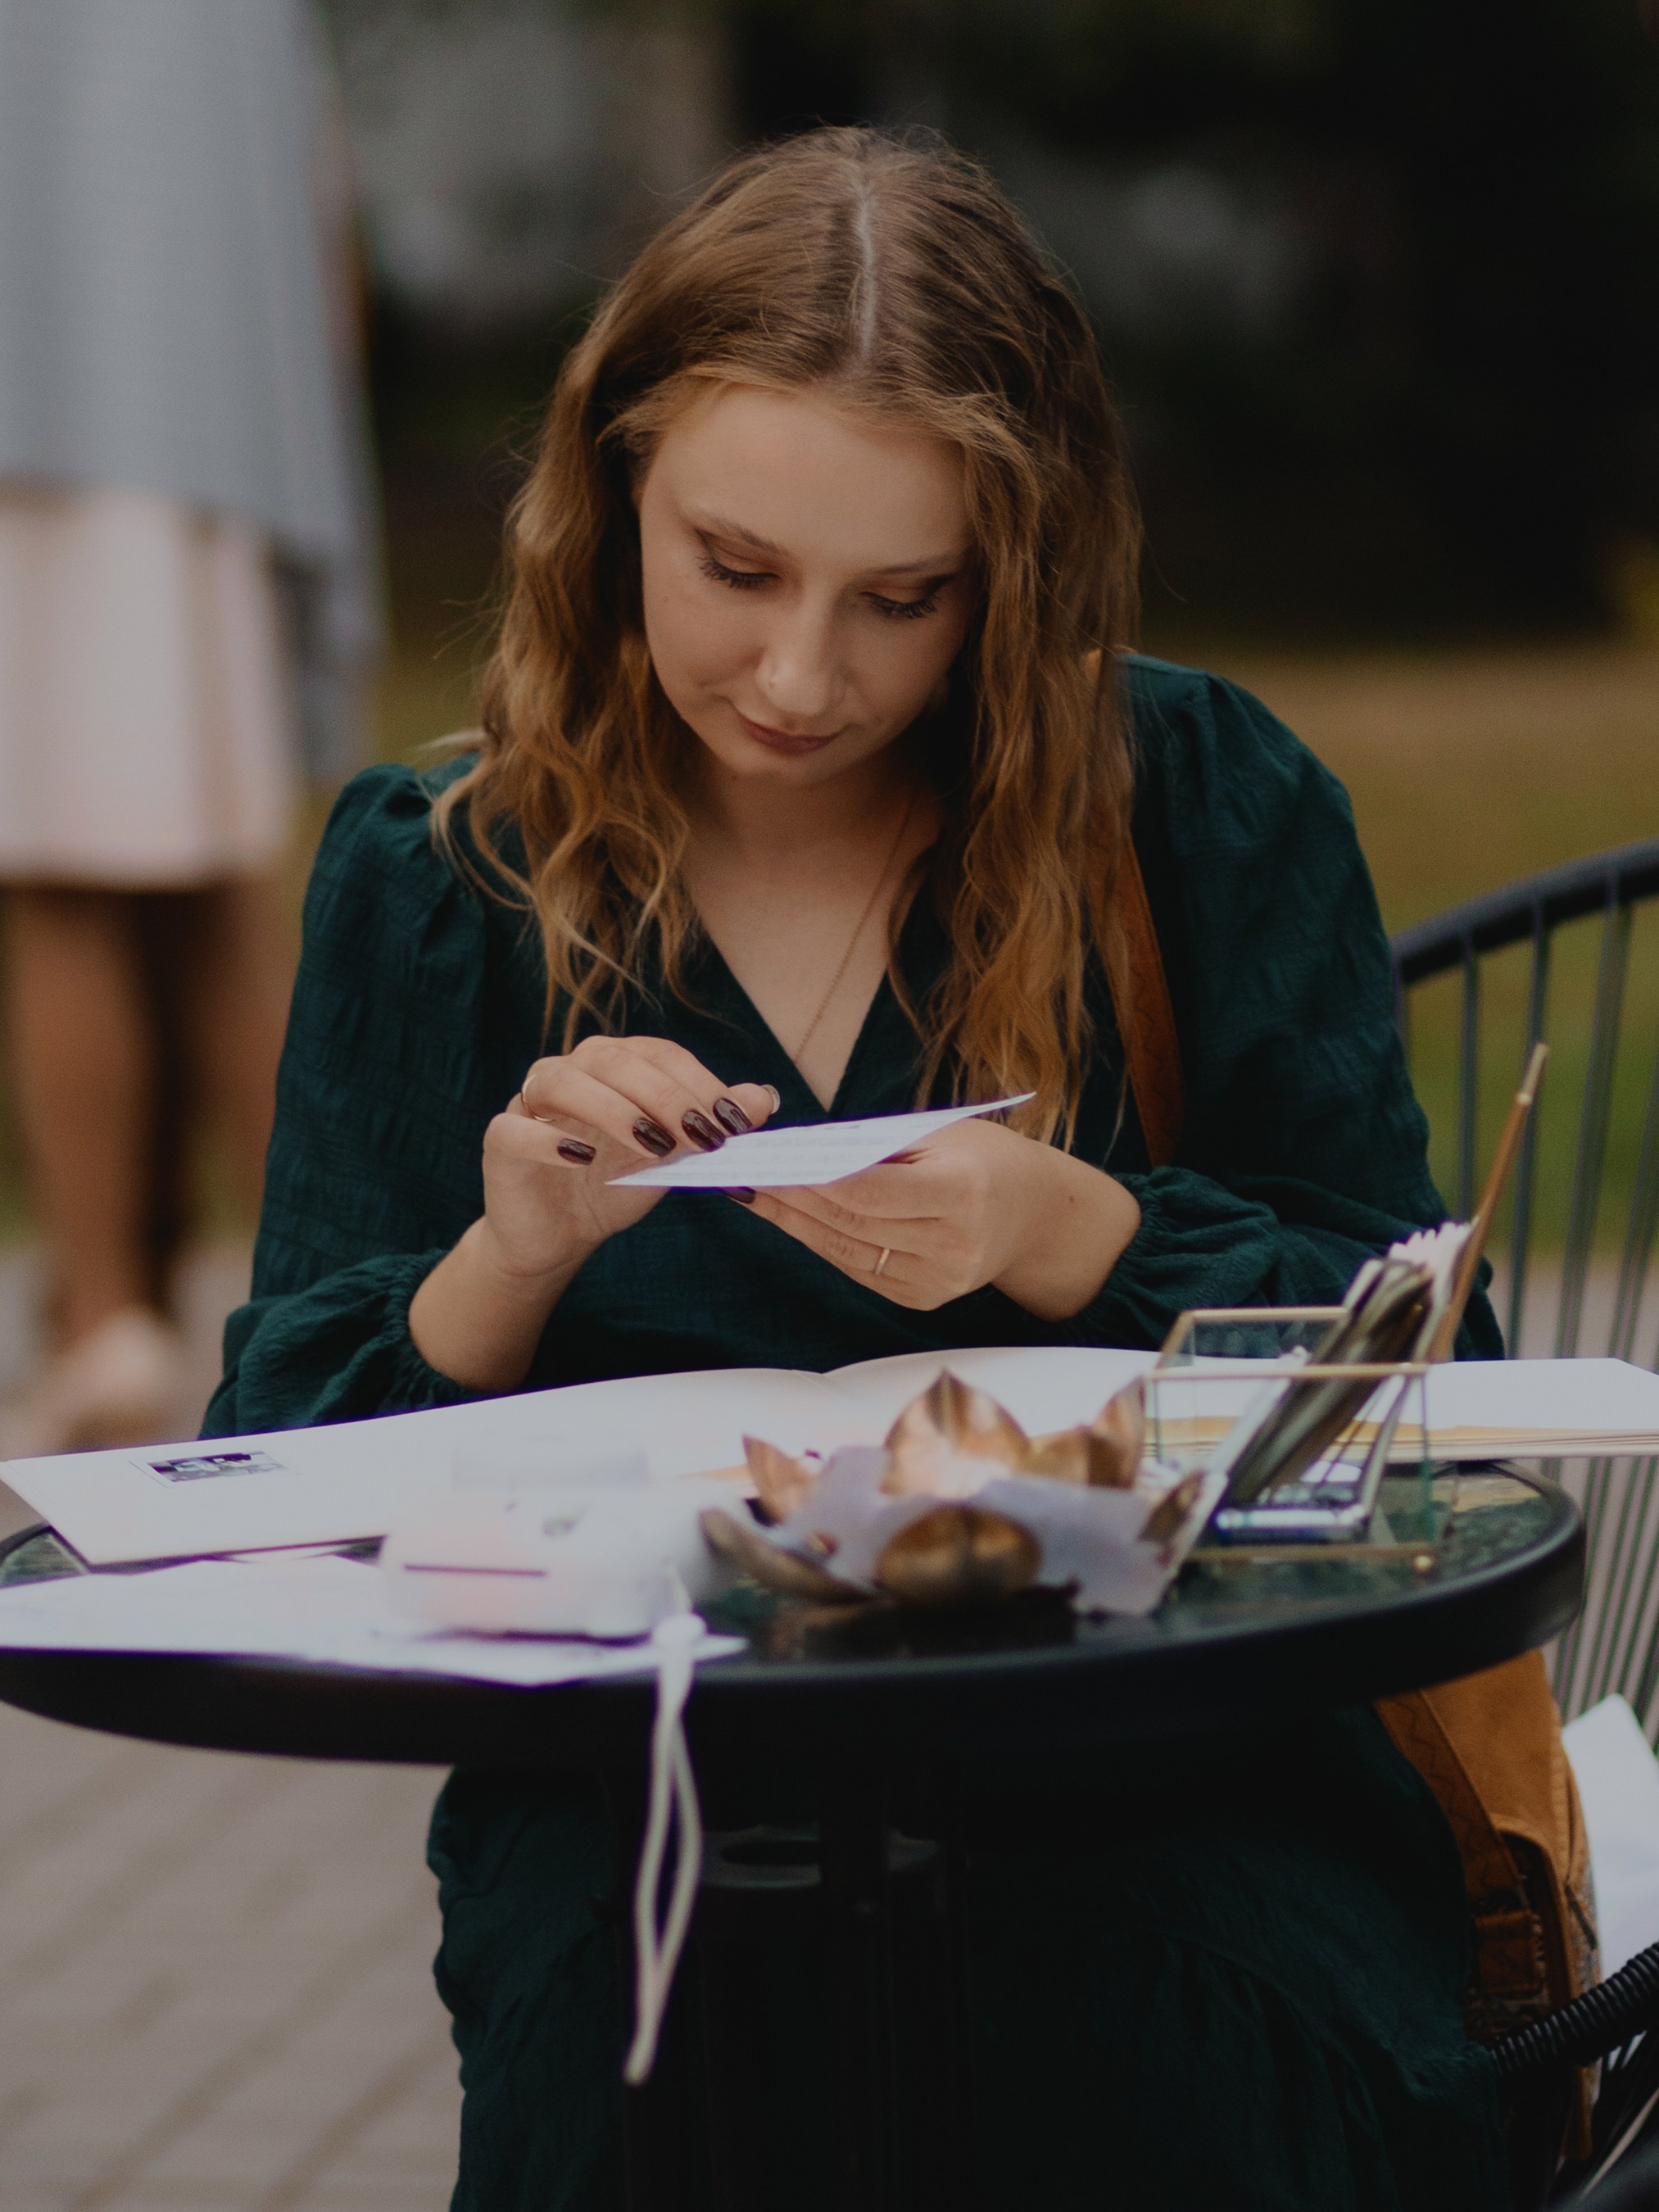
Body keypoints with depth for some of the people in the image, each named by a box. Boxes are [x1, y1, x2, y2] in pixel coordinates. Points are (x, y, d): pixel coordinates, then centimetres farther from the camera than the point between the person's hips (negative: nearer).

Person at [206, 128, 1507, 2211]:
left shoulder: (1207, 805, 4)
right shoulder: (431, 876, 8)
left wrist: (1079, 1241, -14)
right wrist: (505, 1265, -15)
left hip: (1171, 1730, 0)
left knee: (1244, 2020, -32)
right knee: (640, 2022, -33)